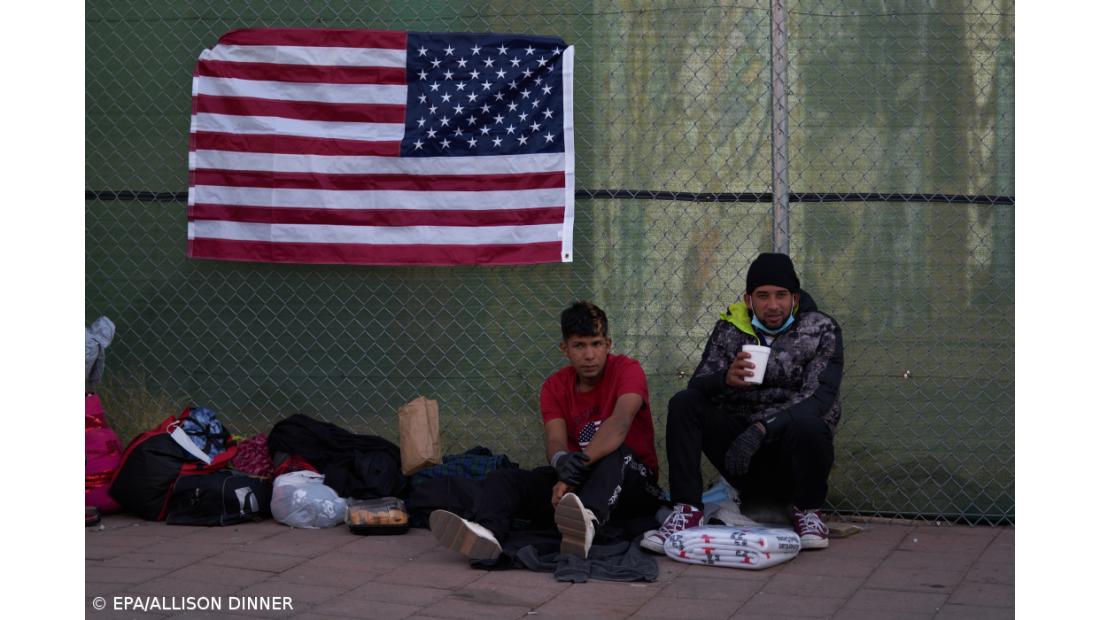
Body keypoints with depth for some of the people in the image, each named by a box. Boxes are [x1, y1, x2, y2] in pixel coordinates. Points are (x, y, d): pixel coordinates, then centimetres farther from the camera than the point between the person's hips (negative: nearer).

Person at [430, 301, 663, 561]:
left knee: (617, 453, -37)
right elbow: (555, 440, -13)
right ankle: (486, 532, -52)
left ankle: (587, 521, -68)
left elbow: (620, 423, -28)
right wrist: (561, 460, -39)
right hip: (576, 480, 4)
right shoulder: (555, 386, 4)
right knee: (501, 479, -17)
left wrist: (581, 462, -44)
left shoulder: (627, 370, -8)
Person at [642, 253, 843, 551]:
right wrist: (726, 379, -31)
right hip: (743, 447, 3)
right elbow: (697, 386, -6)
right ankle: (687, 510, -19)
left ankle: (807, 510, -7)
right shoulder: (730, 329, 5)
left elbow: (818, 397, -17)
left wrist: (761, 428, -31)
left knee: (807, 422, -35)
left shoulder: (821, 330, -4)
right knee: (683, 403, -16)